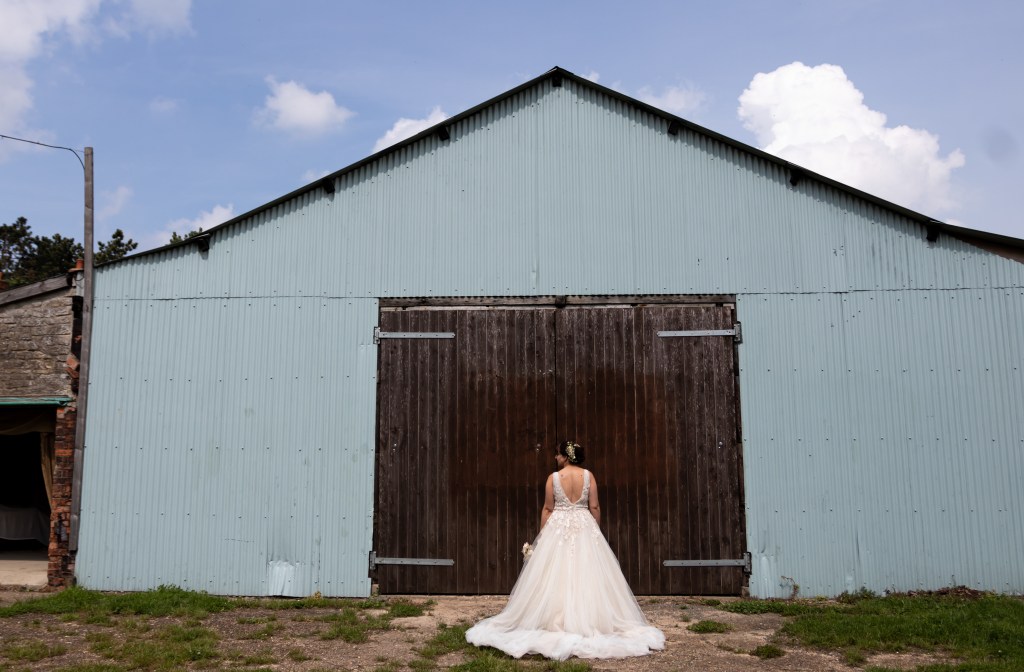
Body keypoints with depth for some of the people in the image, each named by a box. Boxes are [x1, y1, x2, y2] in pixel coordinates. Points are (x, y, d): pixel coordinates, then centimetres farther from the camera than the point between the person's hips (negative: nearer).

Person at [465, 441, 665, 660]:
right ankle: (587, 622, 7)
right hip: (585, 528, 1)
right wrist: (596, 531, 9)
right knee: (587, 574, 5)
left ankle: (556, 621, 7)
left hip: (558, 528, -1)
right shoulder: (588, 476, -2)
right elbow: (595, 507, -2)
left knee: (556, 575, 4)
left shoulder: (553, 477, -6)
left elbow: (547, 509, -3)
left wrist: (542, 535, 5)